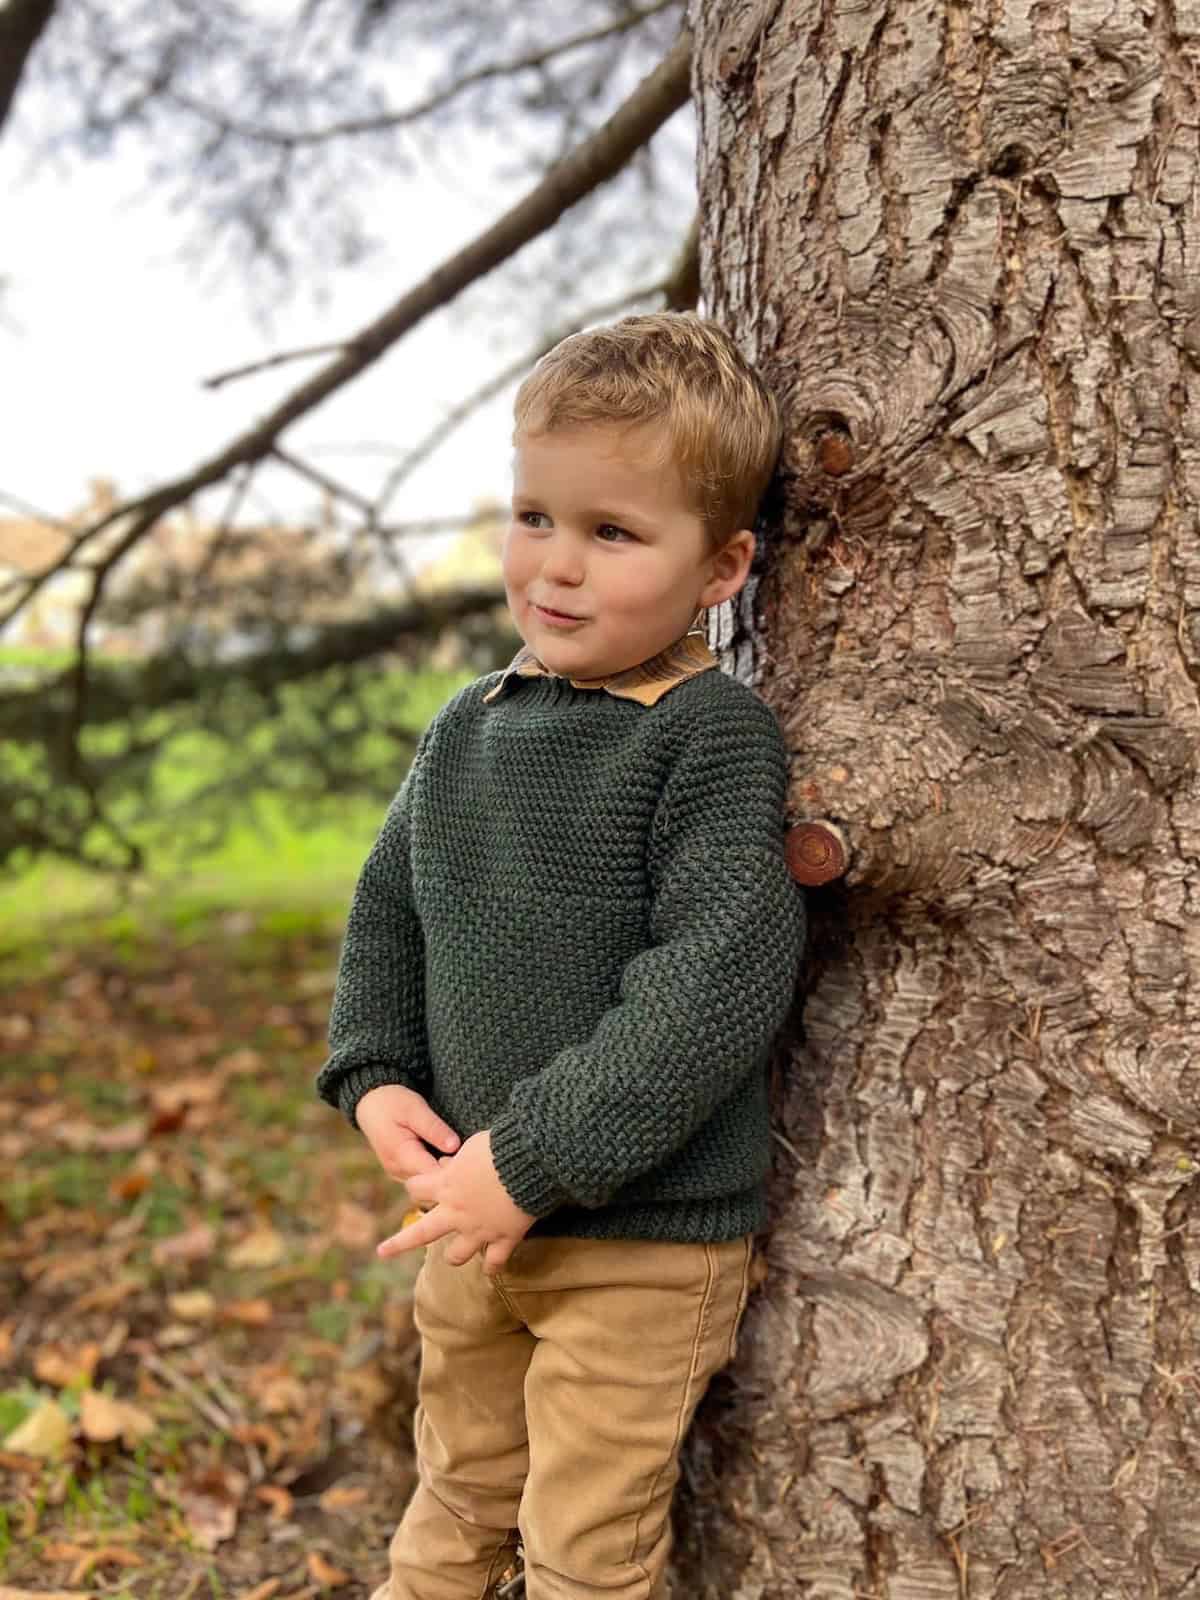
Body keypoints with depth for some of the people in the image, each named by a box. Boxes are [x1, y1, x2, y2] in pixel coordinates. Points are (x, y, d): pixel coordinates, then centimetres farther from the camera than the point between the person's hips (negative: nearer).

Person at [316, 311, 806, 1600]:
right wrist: (373, 1077, 0)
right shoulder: (468, 729, 4)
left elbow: (720, 975, -24)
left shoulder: (711, 734, -17)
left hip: (646, 1238, -6)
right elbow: (389, 905, 15)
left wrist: (537, 1160, -24)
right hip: (474, 1213, 6)